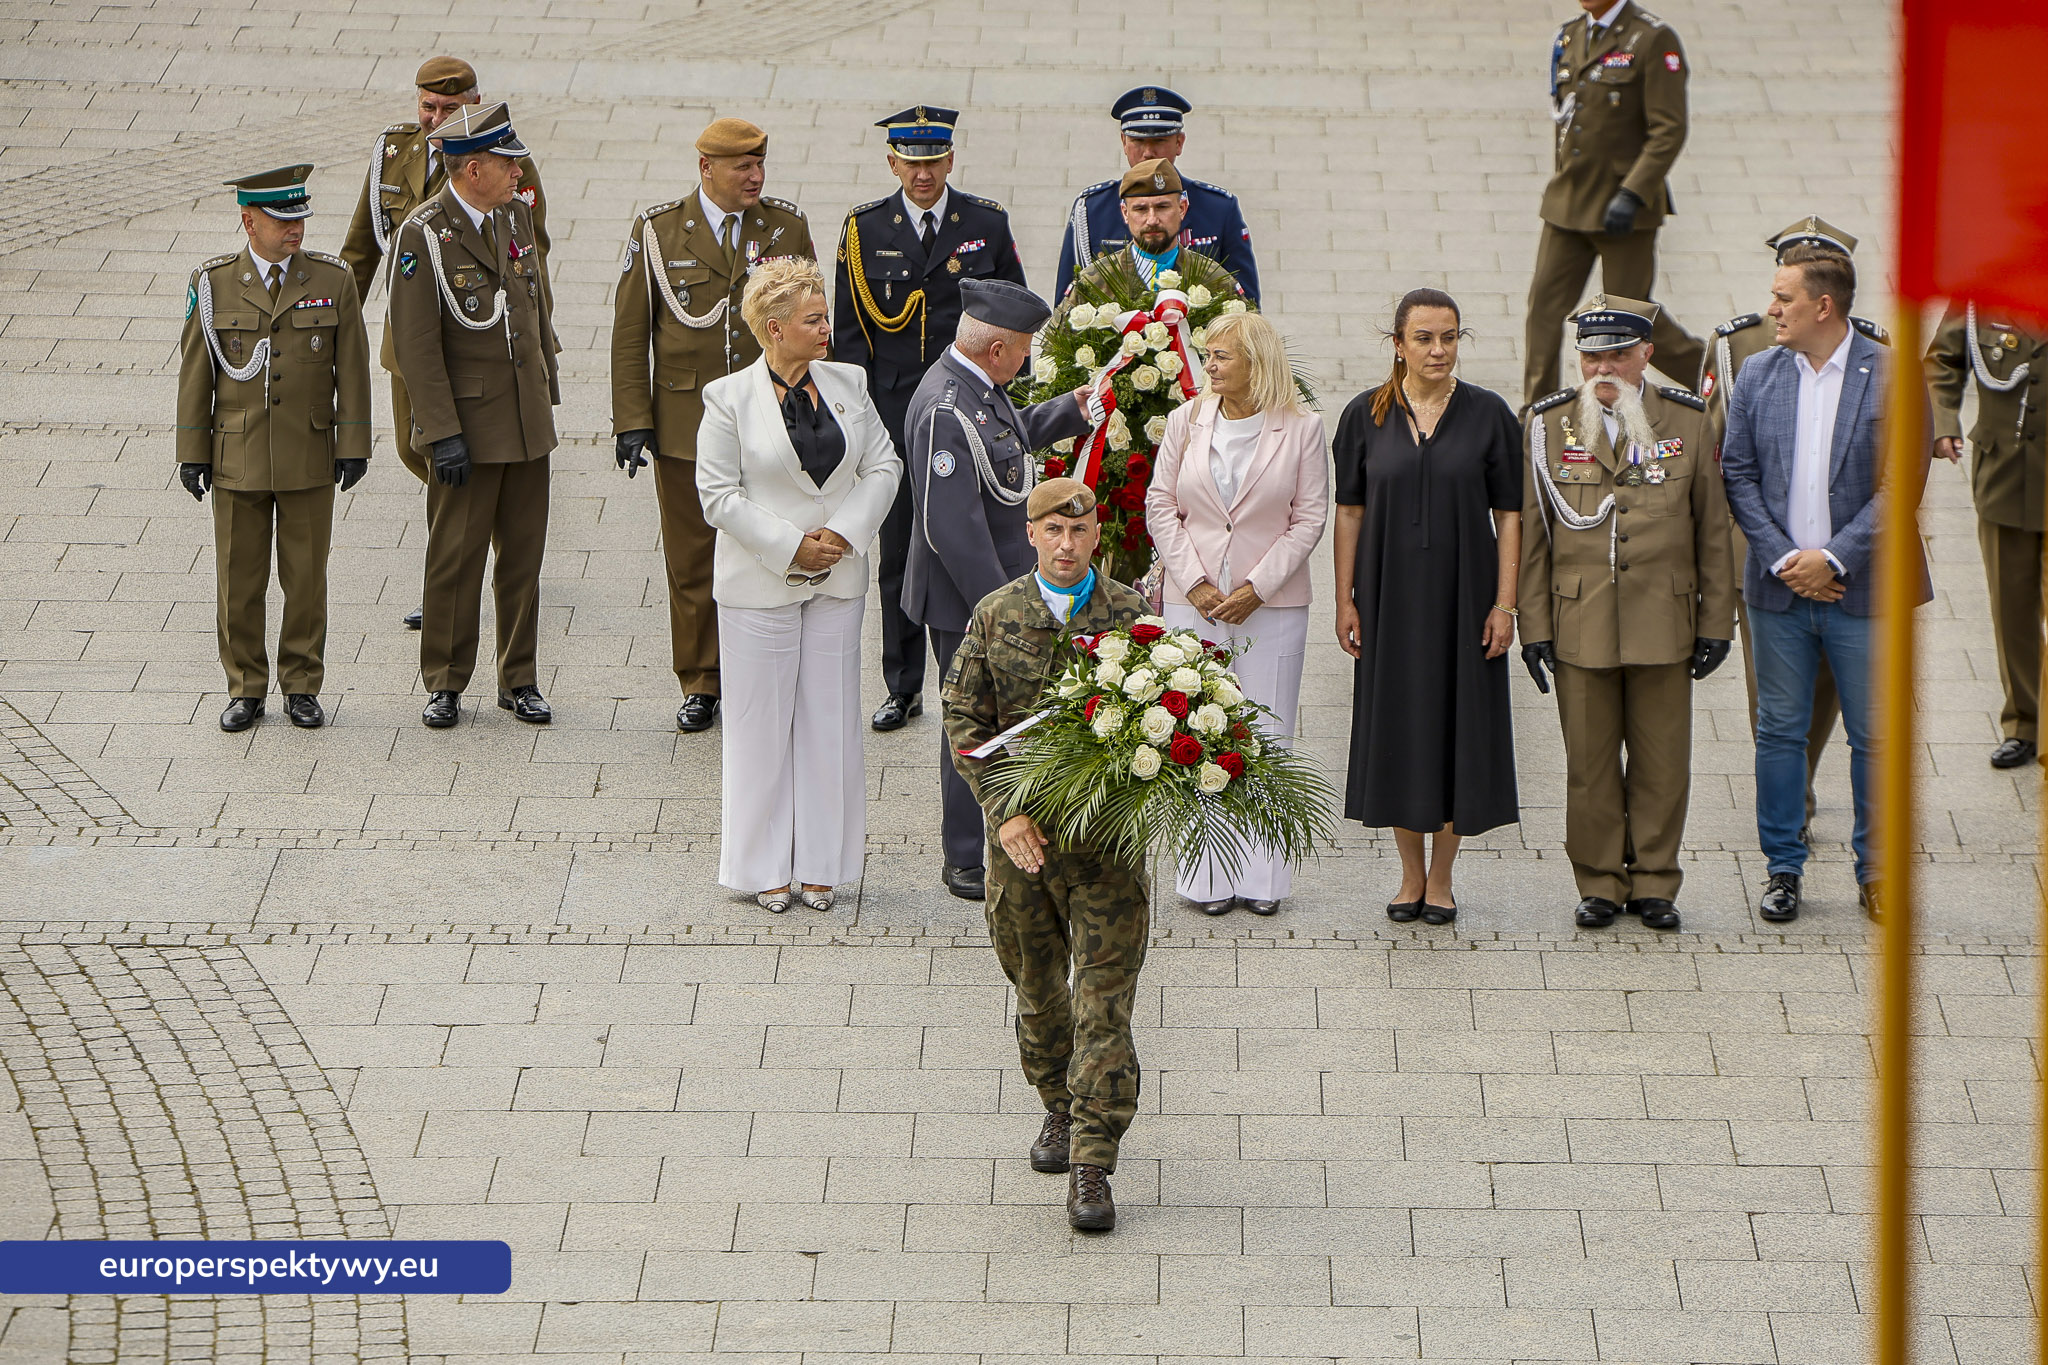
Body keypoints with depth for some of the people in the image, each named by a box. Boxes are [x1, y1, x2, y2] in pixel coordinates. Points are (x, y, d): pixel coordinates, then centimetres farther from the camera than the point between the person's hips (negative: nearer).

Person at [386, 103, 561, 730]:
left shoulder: (516, 214, 6)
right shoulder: (423, 234, -14)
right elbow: (415, 342, -15)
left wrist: (547, 390, 17)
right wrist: (443, 432, -18)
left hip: (528, 419, 6)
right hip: (469, 420, -6)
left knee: (523, 553, 10)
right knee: (456, 555, 1)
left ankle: (520, 680, 19)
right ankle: (445, 684, 12)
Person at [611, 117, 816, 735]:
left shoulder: (787, 227, 2)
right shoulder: (657, 231, -1)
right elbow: (630, 332, 2)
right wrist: (632, 421, -4)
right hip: (684, 423, 0)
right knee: (691, 560, 6)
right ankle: (700, 685, 17)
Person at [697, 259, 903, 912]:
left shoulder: (847, 385, 4)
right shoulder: (730, 399, -8)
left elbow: (883, 465, 6)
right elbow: (718, 495, -10)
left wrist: (845, 533, -9)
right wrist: (790, 548, -15)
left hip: (837, 581, 4)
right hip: (760, 583, -4)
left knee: (830, 718, 7)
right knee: (763, 722, 3)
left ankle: (821, 863, 17)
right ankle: (764, 867, 13)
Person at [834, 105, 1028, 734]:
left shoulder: (987, 224, 2)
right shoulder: (864, 229, 3)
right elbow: (849, 330, 5)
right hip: (893, 411, 1)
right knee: (898, 552, 6)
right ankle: (903, 688, 14)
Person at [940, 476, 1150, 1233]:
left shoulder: (1130, 615, -1)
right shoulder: (996, 616, 0)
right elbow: (964, 721, 0)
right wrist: (1004, 811, -11)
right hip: (1022, 827, 2)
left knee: (1105, 996, -6)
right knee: (1036, 982, 17)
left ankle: (1091, 1164, -6)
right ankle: (1059, 1107, 41)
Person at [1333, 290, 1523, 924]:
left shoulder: (1489, 415, -3)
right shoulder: (1365, 415, 0)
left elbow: (1508, 515, -2)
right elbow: (1349, 511, 3)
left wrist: (1504, 604, -7)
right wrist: (1345, 601, -2)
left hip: (1463, 595, -1)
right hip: (1390, 596, 1)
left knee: (1457, 727, 3)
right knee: (1398, 727, 6)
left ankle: (1441, 877, 13)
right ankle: (1411, 874, 18)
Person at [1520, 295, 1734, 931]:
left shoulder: (1688, 423, 3)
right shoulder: (1548, 425, 4)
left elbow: (1713, 532, 6)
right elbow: (1531, 534, 6)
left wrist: (1716, 624, 3)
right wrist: (1534, 626, 1)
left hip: (1664, 626, 0)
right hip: (1579, 627, 0)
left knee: (1661, 761, 4)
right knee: (1589, 760, 4)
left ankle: (1654, 883, 15)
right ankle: (1599, 883, 15)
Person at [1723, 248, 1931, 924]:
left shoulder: (1893, 377, -7)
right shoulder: (1759, 375, 5)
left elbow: (1902, 483, -10)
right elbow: (1738, 474, 4)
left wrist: (1833, 559, -15)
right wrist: (1783, 558, -9)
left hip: (1862, 590, -3)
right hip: (1780, 589, 3)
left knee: (1875, 737, 4)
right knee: (1780, 732, 8)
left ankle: (1877, 872, 16)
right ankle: (1783, 869, 19)